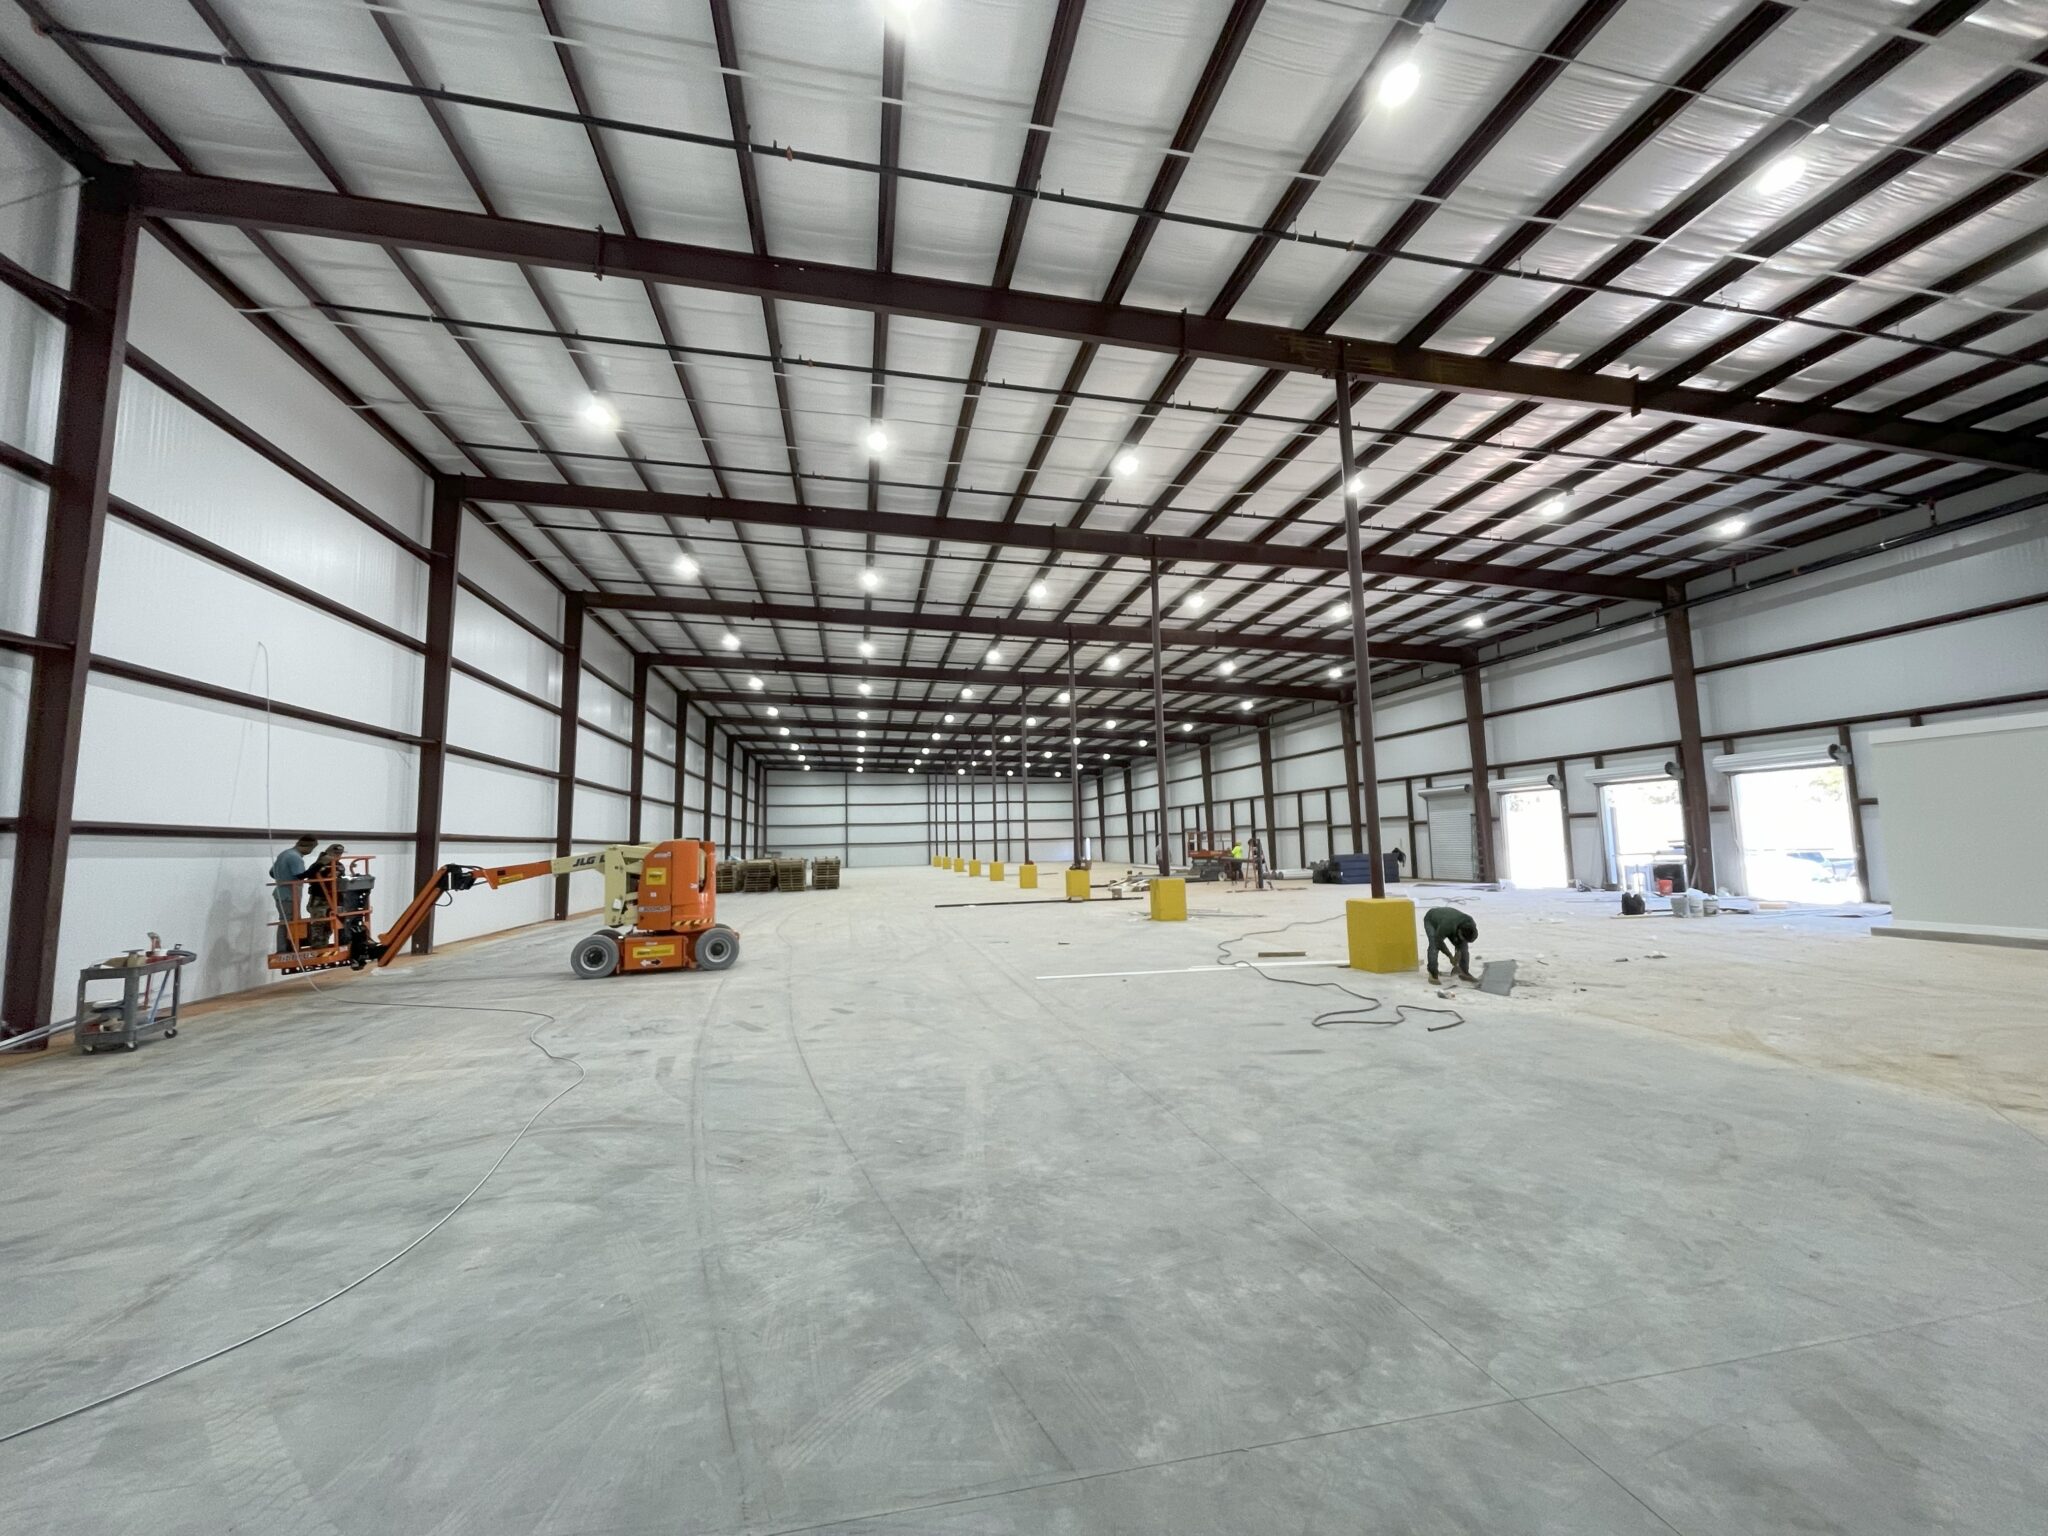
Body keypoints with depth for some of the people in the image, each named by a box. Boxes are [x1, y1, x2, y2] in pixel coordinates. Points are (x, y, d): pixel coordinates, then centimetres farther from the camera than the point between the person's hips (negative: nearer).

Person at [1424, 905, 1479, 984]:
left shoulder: (1471, 926, -29)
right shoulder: (1446, 926, -45)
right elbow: (1438, 941, -29)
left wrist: (1458, 951, -18)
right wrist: (1450, 956, -24)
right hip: (1431, 920, -5)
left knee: (1463, 946, -6)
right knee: (1434, 945, -24)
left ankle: (1464, 973, 4)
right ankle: (1433, 975, -20)